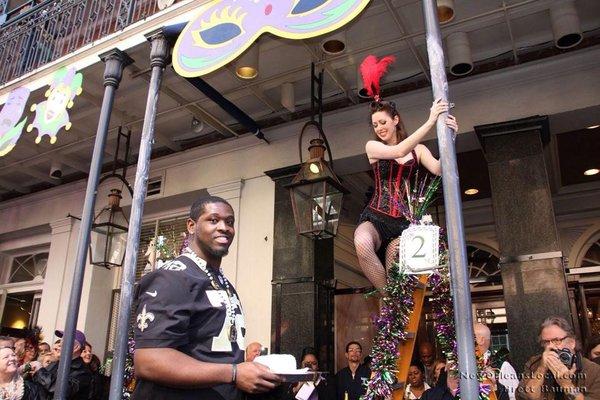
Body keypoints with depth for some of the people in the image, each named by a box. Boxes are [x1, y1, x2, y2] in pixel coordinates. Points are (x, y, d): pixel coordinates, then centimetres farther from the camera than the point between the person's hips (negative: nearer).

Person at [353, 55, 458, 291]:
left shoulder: (418, 150, 11)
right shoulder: (372, 147, 7)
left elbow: (439, 170, -7)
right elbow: (399, 151, -12)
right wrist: (430, 122, -17)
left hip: (403, 221, 1)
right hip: (375, 217, -1)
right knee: (362, 244, -35)